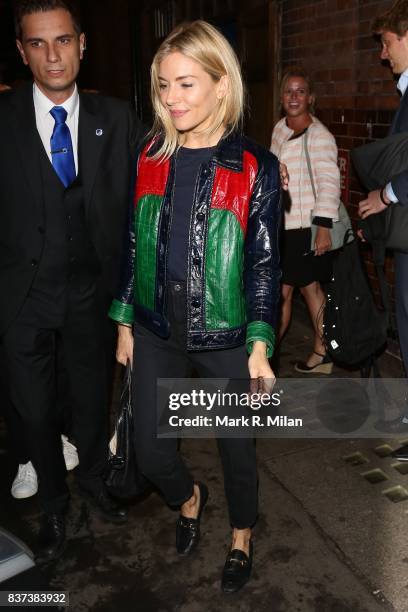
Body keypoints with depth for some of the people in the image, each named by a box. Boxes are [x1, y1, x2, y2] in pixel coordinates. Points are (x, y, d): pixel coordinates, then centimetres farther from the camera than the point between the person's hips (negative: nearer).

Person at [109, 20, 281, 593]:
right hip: (157, 332, 3)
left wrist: (260, 346, -14)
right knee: (150, 450, 10)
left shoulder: (256, 167, -8)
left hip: (225, 336, -3)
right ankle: (189, 497, 46)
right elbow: (133, 245, 8)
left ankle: (241, 536, 44)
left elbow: (265, 262, -7)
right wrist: (124, 321, 9)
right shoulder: (150, 159, 2)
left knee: (237, 448, 14)